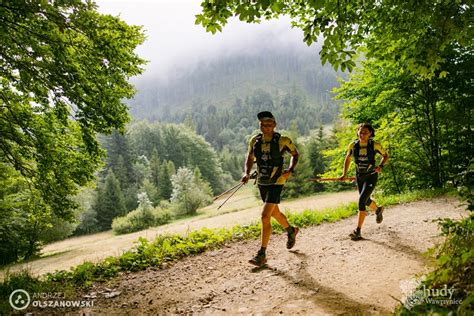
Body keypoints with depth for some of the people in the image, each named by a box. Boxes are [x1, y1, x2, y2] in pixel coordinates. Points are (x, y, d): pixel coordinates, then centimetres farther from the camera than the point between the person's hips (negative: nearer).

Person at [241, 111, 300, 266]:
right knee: (274, 213, 23)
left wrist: (290, 169, -11)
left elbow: (295, 154, 5)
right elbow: (250, 158, 12)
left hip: (276, 183, -5)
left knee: (265, 216, -14)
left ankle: (262, 254, -4)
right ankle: (291, 231, 52)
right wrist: (247, 173, -6)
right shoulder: (255, 141, 0)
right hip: (262, 183, 6)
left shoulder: (283, 141, -11)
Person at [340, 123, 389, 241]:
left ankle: (358, 231, -14)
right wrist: (344, 174, 1)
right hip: (359, 177, 5)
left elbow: (385, 156, 4)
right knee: (366, 201, 21)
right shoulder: (353, 145, -5)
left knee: (362, 201, -19)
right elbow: (348, 159, 11)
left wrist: (380, 166, -15)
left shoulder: (375, 145, -12)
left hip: (371, 176, -4)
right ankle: (378, 210, 58)